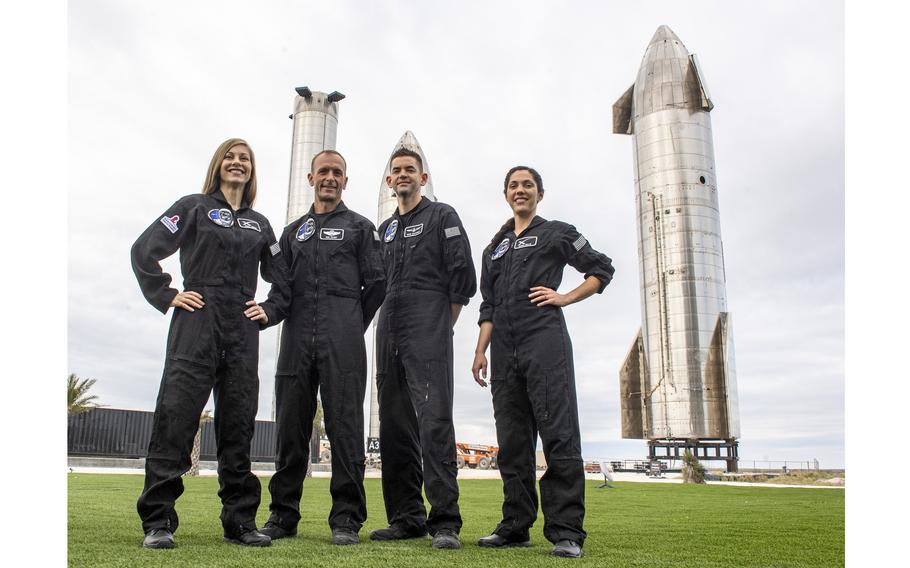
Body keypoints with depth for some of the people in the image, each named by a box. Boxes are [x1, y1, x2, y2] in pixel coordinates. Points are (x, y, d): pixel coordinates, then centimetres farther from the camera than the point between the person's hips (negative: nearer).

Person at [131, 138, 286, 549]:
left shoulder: (260, 224, 19)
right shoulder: (194, 207, 8)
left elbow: (280, 278, 24)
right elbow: (144, 250, 1)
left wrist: (269, 310, 9)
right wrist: (167, 296, -5)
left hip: (242, 331, 4)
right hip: (196, 323, -4)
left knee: (238, 423, 4)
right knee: (176, 415, -8)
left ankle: (240, 521, 10)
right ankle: (157, 521, -1)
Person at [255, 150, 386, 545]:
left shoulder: (360, 227, 13)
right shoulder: (293, 232, 23)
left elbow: (375, 283, 6)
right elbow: (283, 287, 15)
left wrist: (352, 326, 6)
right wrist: (266, 312, -5)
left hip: (342, 340, -3)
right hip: (297, 337, 4)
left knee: (344, 424, -6)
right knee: (291, 425, 5)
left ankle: (347, 518, 0)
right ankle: (283, 515, 14)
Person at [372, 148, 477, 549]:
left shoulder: (442, 216, 7)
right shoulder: (385, 229, 24)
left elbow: (462, 275, -1)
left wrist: (443, 323, -1)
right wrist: (389, 321, 14)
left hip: (427, 334, -6)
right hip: (389, 334, 7)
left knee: (434, 421, -15)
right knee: (394, 426, 4)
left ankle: (445, 521, -14)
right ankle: (406, 518, 11)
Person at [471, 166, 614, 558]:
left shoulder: (557, 233, 11)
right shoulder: (495, 248, 24)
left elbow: (602, 269, 11)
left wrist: (565, 297, -1)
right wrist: (480, 351, 10)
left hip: (545, 340, -5)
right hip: (504, 350, 5)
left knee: (558, 435, -9)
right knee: (512, 441, 6)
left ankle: (566, 531, -6)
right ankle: (515, 526, 13)